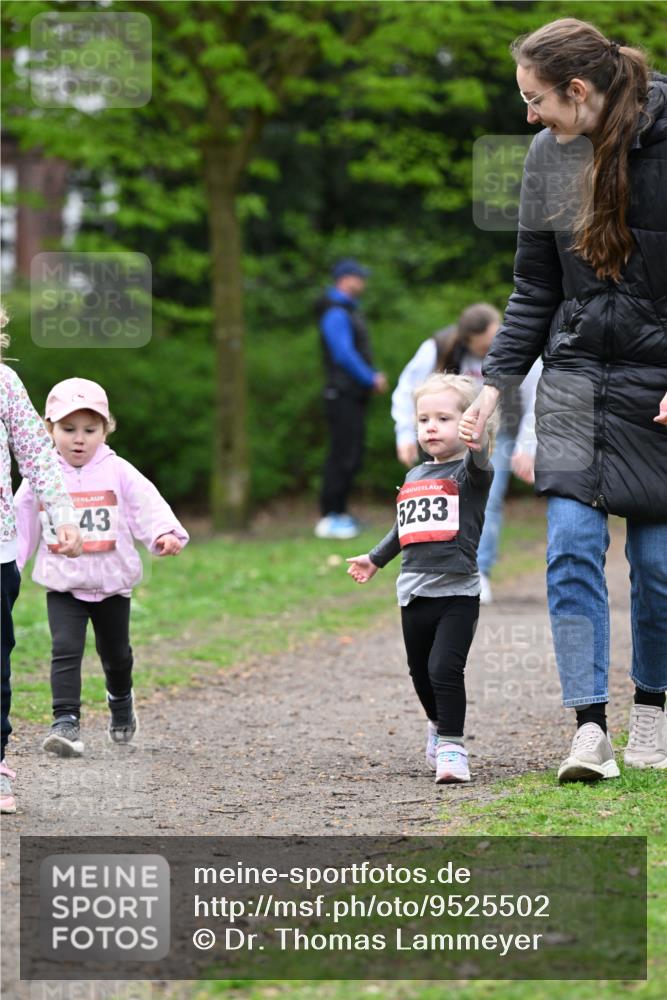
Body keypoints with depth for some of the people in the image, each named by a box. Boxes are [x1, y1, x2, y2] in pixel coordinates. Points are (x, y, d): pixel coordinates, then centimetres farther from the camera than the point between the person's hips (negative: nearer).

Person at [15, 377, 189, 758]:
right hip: (62, 585, -1)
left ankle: (121, 699, 47)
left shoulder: (118, 473, -6)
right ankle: (66, 722, -19)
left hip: (113, 583, 1)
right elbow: (21, 524, 5)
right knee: (65, 650, -17)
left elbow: (148, 506, -15)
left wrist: (166, 534, -33)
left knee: (116, 653, 18)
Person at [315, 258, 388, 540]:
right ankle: (329, 519, -10)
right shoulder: (335, 313, -14)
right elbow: (344, 355, -20)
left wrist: (374, 376, 10)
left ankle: (339, 512, 17)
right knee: (343, 455, -11)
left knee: (351, 455, 11)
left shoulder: (348, 310, 19)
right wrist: (371, 379, -13)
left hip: (354, 395, 10)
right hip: (343, 395, -10)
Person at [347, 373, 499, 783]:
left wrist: (478, 442, -53)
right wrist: (375, 559, 39)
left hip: (457, 591, -6)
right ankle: (439, 724, 41)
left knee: (444, 668, -18)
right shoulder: (414, 477, 14)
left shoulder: (470, 473, -5)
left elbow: (480, 465, -31)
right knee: (421, 673, 16)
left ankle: (452, 746, -8)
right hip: (414, 592, 6)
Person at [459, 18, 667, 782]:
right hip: (577, 377, 4)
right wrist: (494, 382, 4)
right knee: (573, 541, -10)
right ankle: (589, 726, -12)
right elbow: (534, 290, 11)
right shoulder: (550, 157, 4)